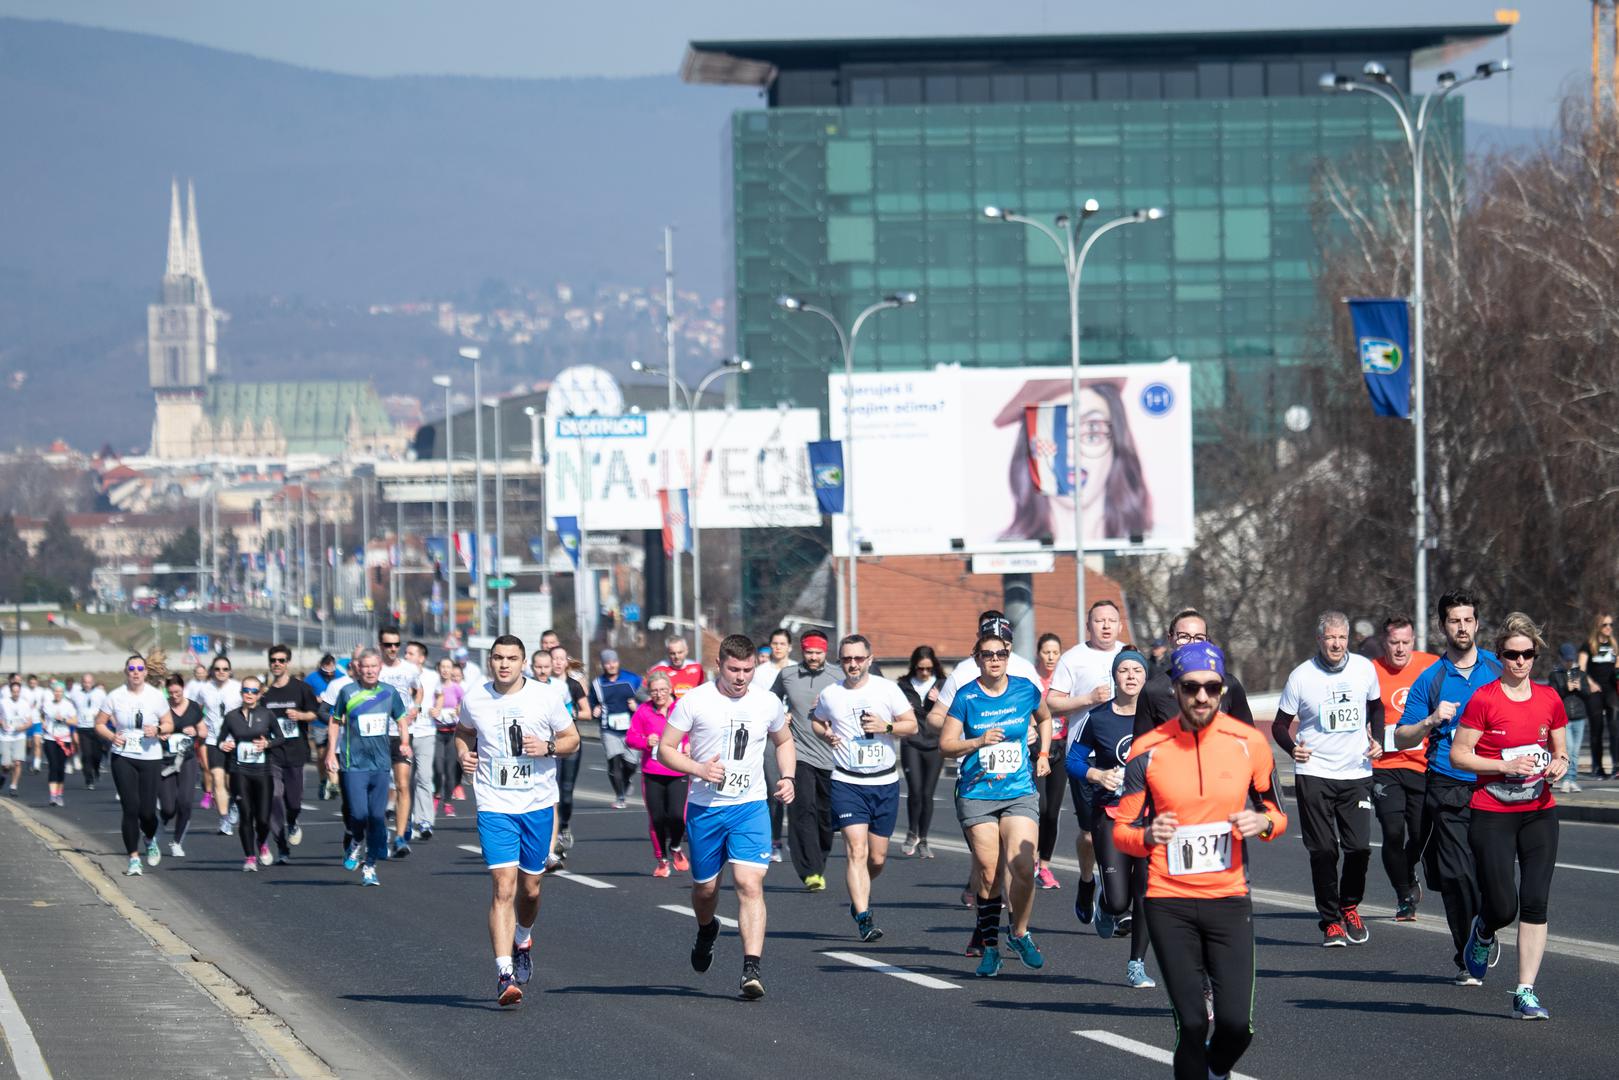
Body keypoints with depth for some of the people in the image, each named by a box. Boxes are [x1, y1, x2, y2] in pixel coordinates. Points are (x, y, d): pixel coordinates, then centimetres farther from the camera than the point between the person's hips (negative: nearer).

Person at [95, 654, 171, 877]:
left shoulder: (156, 696, 0)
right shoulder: (115, 697, -1)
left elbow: (169, 725, 9)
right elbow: (99, 724, 6)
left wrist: (158, 730, -14)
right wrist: (111, 736, -14)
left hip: (150, 758, 0)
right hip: (123, 757, 0)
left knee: (147, 811, -2)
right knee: (130, 808, -8)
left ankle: (150, 839, 34)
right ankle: (133, 859, 1)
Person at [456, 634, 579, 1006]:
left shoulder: (546, 697, -3)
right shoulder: (474, 699, 1)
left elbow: (572, 739, 6)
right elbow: (463, 731, 21)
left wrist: (548, 747, -14)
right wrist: (463, 753, 0)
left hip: (538, 804, 1)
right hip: (494, 806, -1)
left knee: (530, 887, 11)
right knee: (504, 888, -14)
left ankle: (523, 941, 44)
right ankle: (505, 974, -17)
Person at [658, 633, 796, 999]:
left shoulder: (768, 703, 3)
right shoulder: (694, 701, -5)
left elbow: (784, 741, 22)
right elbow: (665, 749, -2)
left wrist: (788, 777, 5)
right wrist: (699, 769, -18)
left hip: (750, 807, 0)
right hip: (704, 807, 0)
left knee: (749, 883, -16)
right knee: (705, 887, 12)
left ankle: (752, 968, -21)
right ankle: (706, 930, 47)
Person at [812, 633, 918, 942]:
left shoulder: (886, 689, -1)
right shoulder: (830, 695, 1)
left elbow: (911, 725, 3)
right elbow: (816, 721, 20)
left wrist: (886, 727, -15)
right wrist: (826, 735, -2)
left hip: (885, 782, 2)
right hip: (847, 783, -2)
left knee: (878, 857, 8)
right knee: (856, 850, -17)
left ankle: (860, 895, 38)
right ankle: (863, 918, -21)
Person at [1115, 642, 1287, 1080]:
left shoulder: (1249, 743, 0)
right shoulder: (1147, 750, -3)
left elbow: (1275, 813, 13)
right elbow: (1122, 830, 5)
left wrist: (1263, 822, -11)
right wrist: (1147, 836, -18)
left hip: (1229, 898, 1)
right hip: (1168, 902, -1)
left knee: (1236, 1023, -7)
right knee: (1191, 1023, -5)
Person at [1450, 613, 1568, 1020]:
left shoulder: (1549, 699, 6)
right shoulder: (1483, 700, -8)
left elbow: (1561, 752, 17)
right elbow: (1458, 754, -7)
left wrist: (1559, 765, -6)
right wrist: (1506, 765, -17)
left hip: (1539, 813, 3)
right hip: (1492, 815, -3)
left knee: (1535, 905, -5)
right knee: (1502, 908, -5)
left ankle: (1525, 993, 0)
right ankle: (1482, 933, 32)